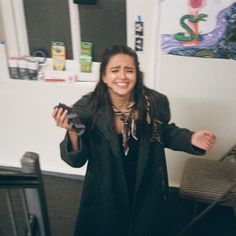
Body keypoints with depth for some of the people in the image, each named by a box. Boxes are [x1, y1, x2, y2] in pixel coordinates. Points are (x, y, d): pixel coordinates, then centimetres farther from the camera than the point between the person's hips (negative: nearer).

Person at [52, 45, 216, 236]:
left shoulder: (156, 103, -15)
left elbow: (165, 133, 6)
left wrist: (190, 139, -12)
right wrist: (72, 132, -32)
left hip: (147, 191, 2)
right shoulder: (86, 109, -20)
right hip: (105, 195, -1)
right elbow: (76, 161, -14)